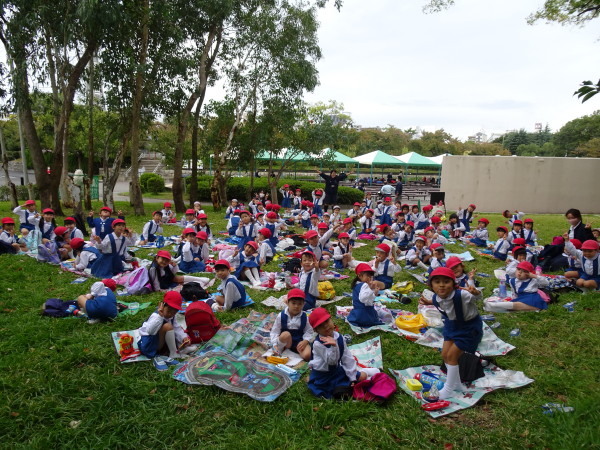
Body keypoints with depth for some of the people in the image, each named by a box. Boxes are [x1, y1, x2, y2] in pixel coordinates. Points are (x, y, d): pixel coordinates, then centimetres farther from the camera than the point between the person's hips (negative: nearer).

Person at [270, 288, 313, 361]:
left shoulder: (305, 317, -6)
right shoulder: (281, 316, -10)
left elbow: (309, 332, 1)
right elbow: (275, 331, -5)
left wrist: (305, 341, -19)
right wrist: (275, 345, -16)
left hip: (299, 341, 0)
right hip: (285, 340, 0)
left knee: (307, 356, -29)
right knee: (286, 334, -36)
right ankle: (280, 350, -12)